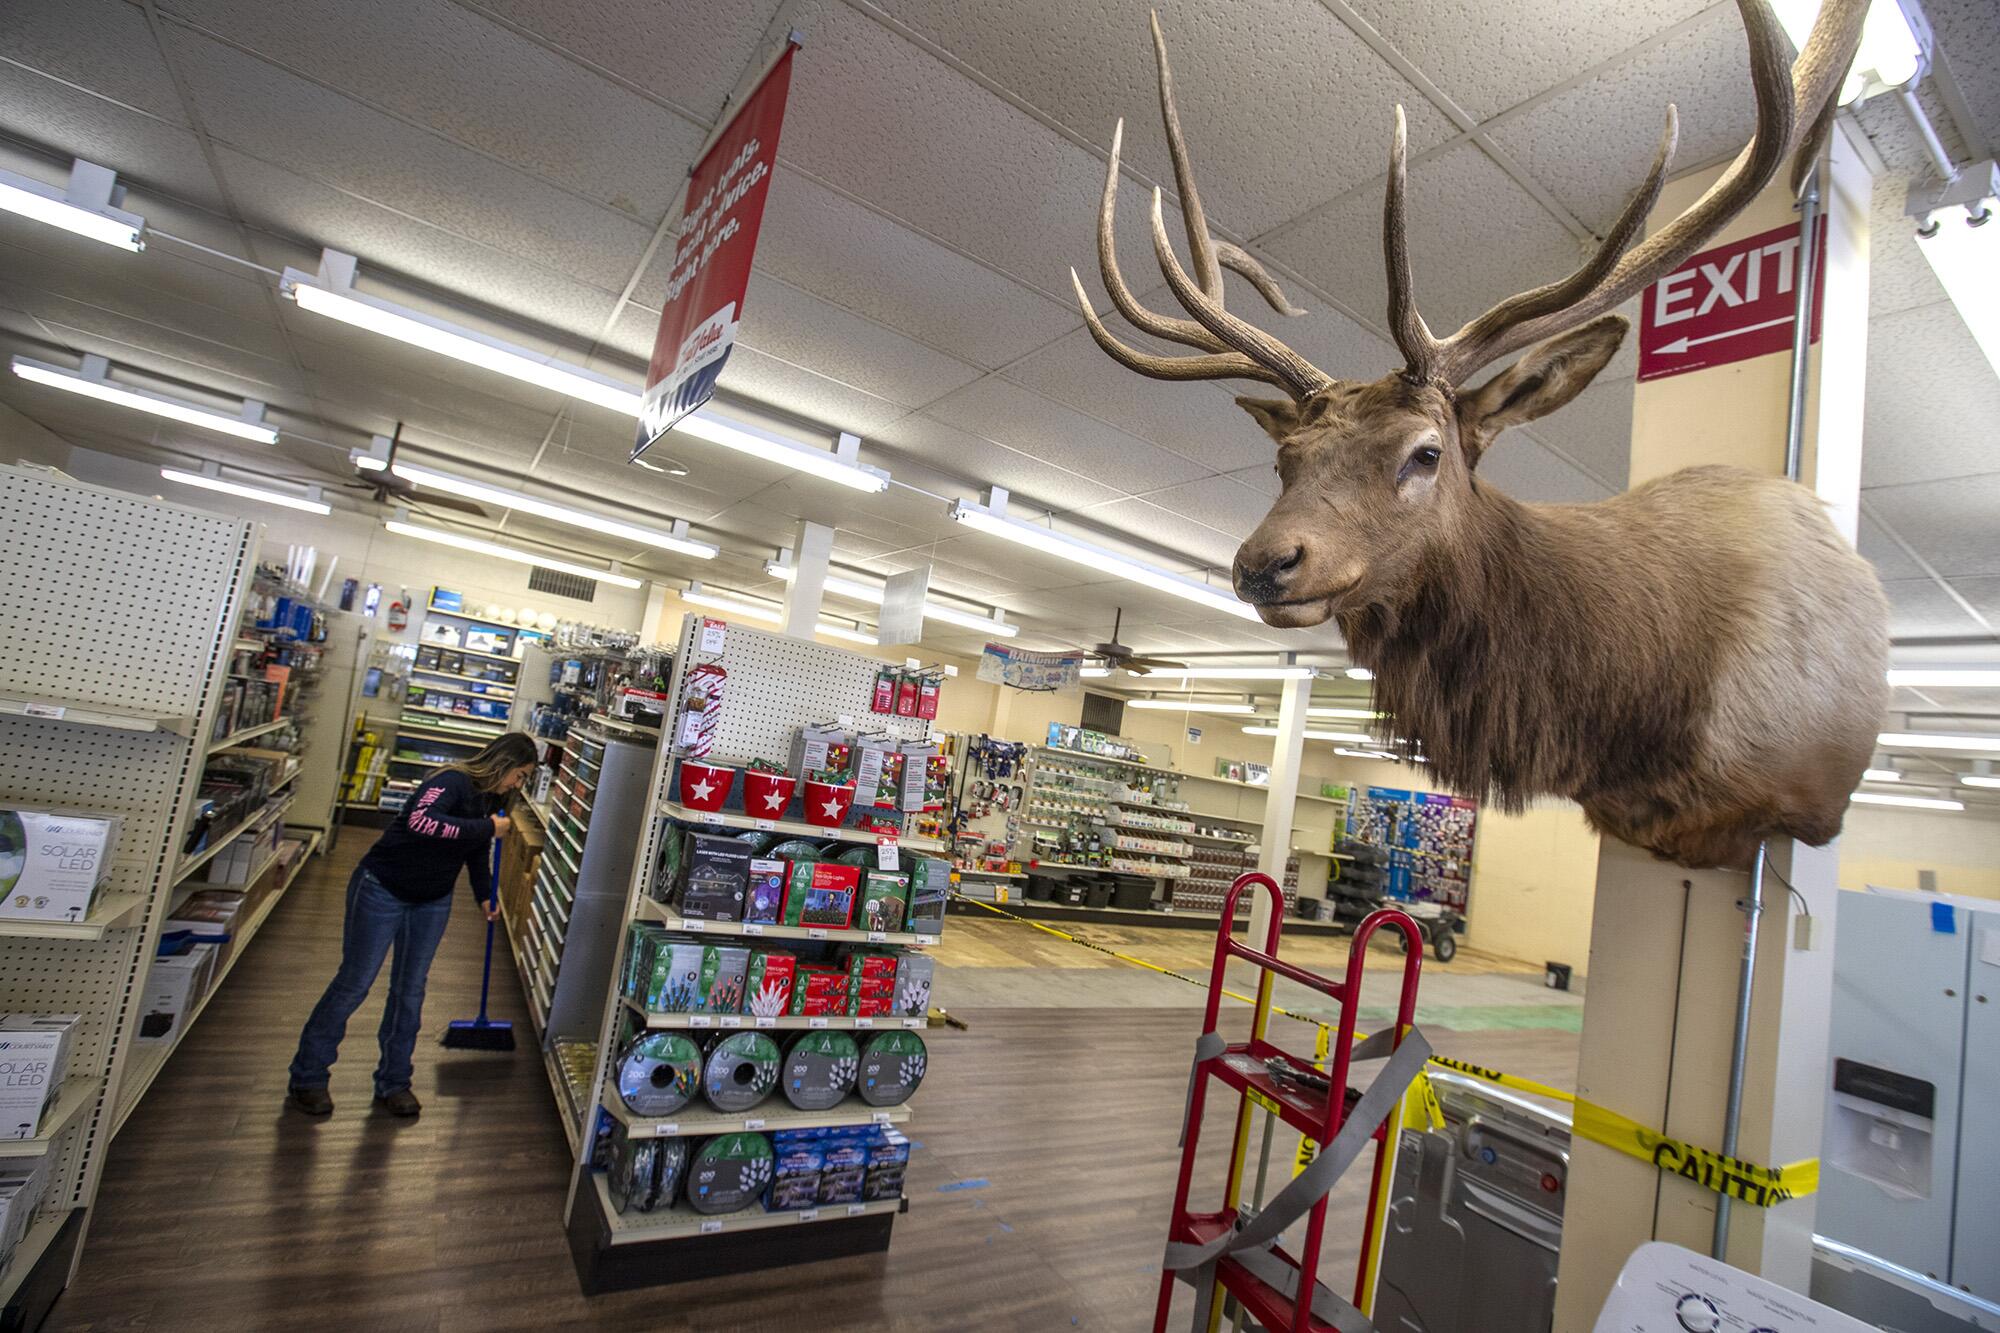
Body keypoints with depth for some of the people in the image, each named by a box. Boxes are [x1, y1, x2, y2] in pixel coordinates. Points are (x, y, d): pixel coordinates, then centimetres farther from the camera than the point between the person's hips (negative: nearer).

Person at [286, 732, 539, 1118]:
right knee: (354, 983, 2)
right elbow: (421, 821, -45)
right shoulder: (452, 781, -26)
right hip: (382, 889, -7)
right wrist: (485, 828, -39)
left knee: (410, 989, 11)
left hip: (432, 902, 7)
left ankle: (393, 1083, 23)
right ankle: (306, 1079, 21)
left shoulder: (492, 801, 0)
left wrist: (485, 895, 5)